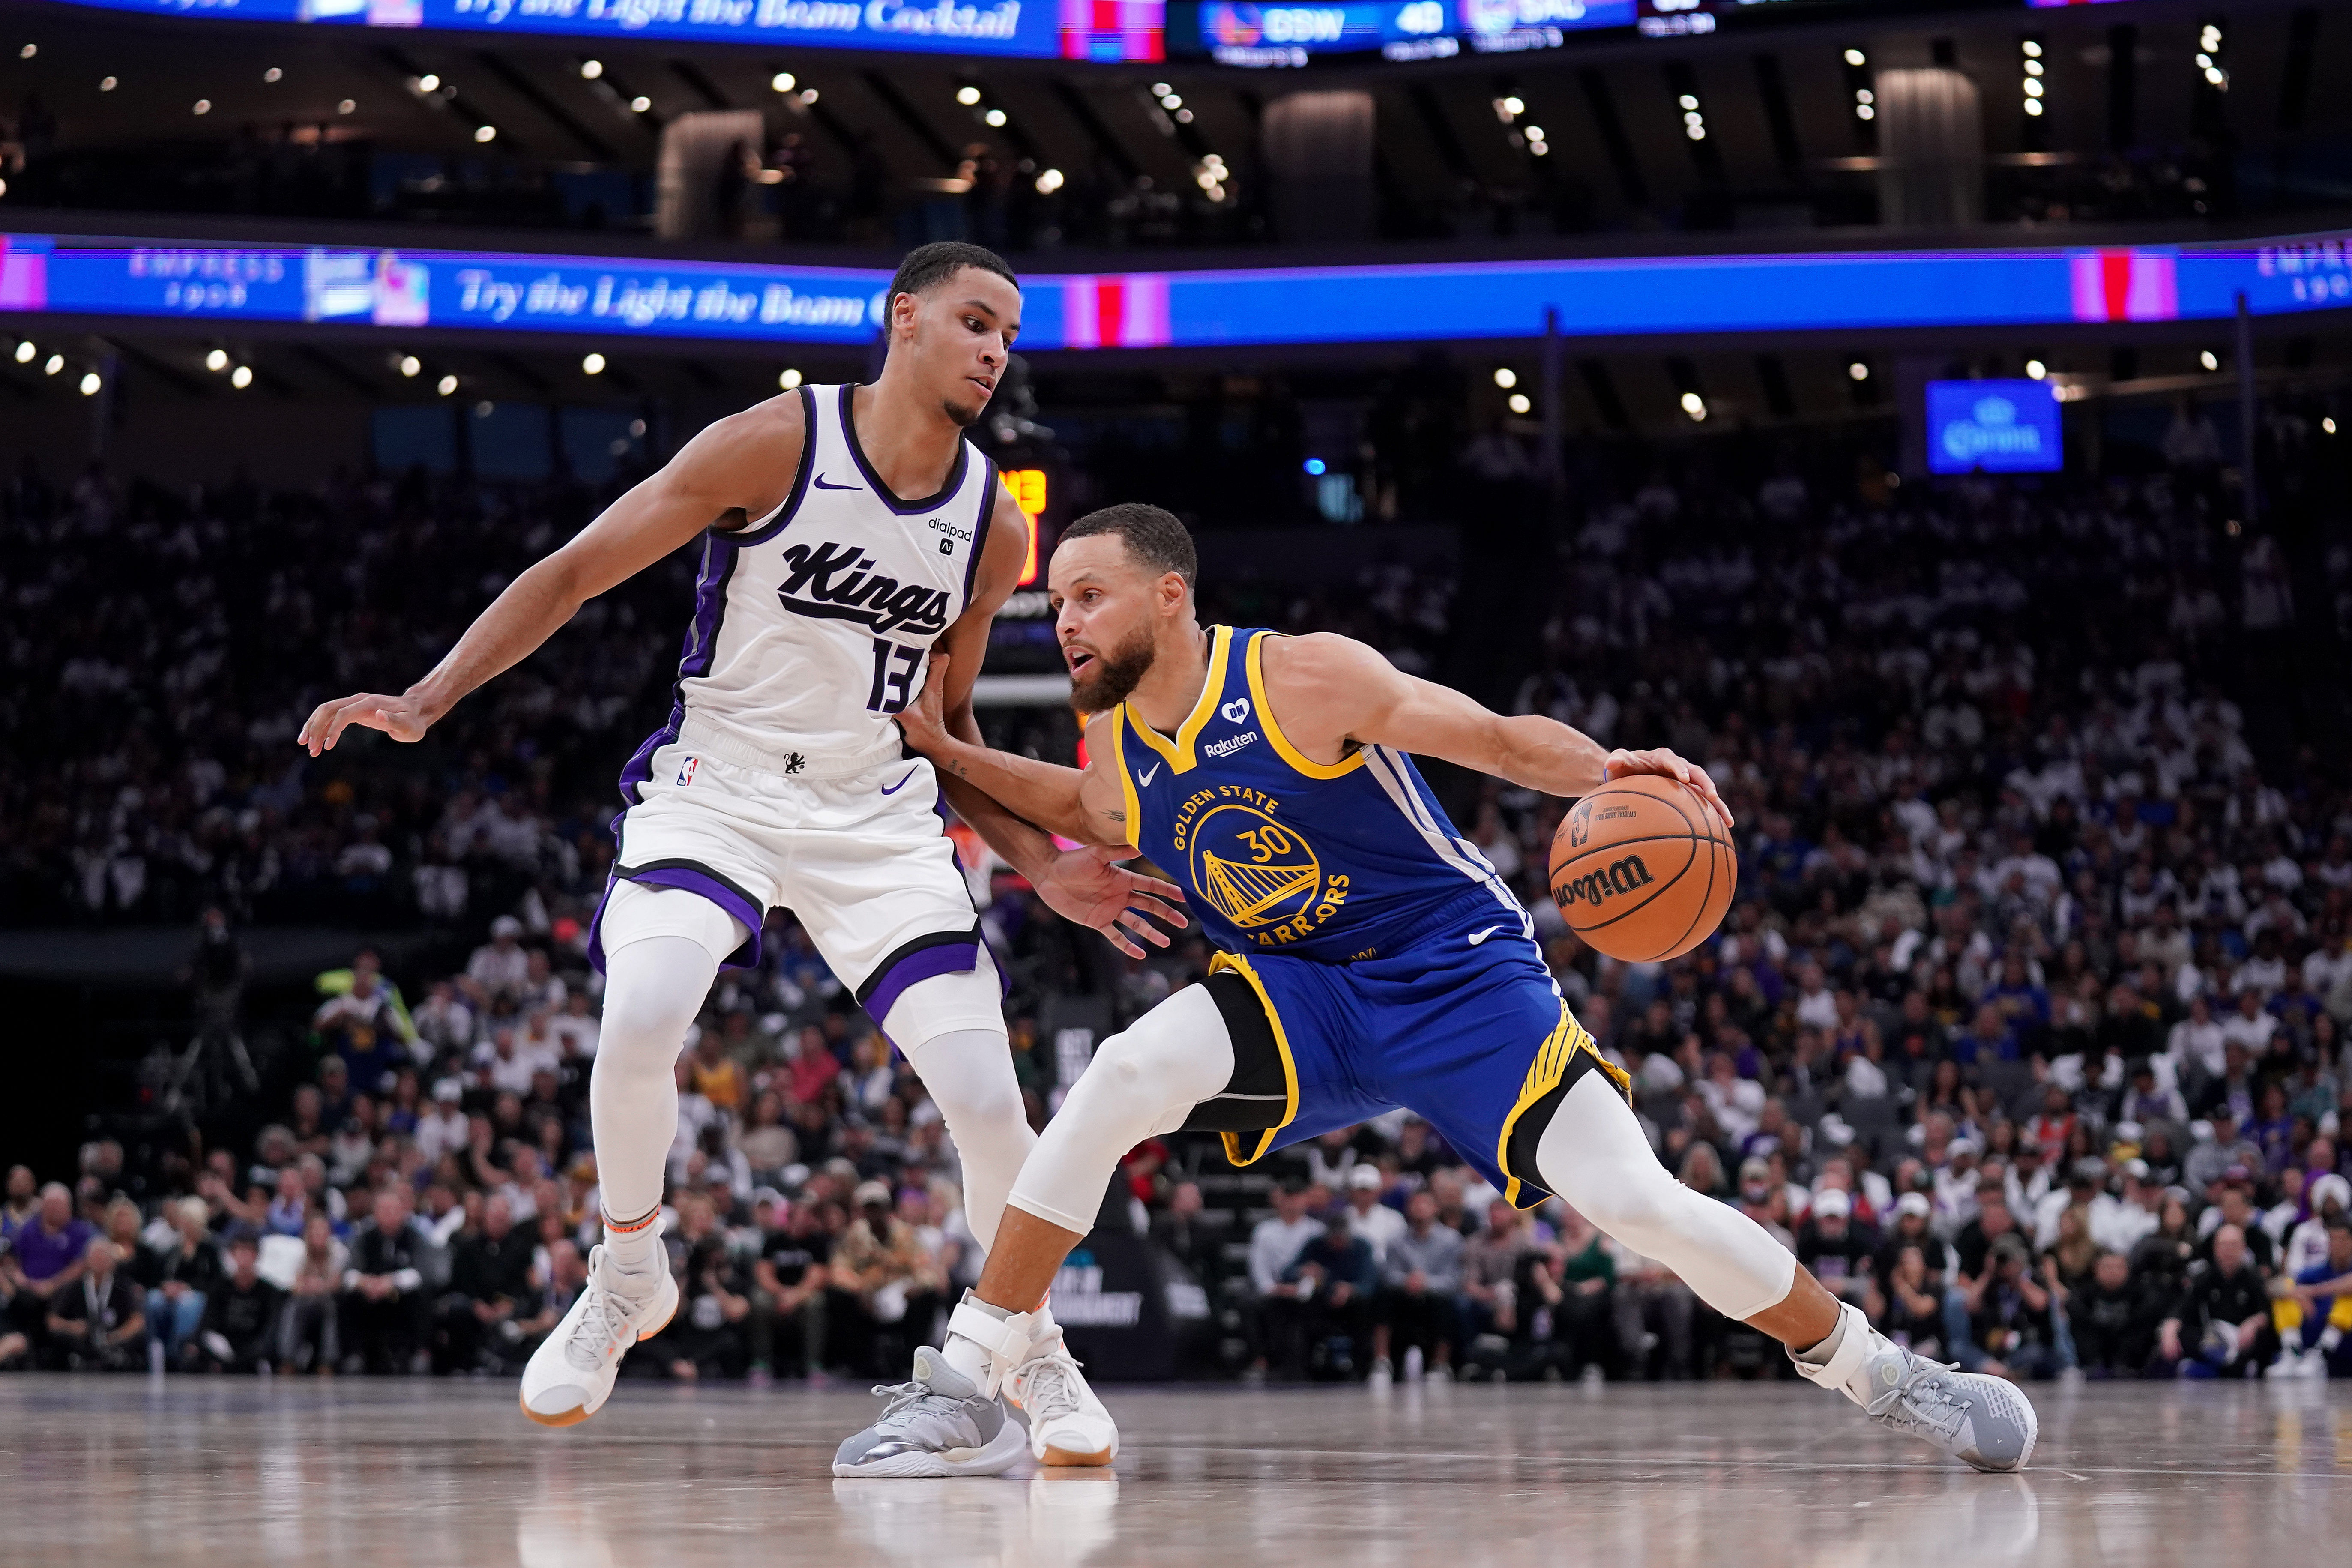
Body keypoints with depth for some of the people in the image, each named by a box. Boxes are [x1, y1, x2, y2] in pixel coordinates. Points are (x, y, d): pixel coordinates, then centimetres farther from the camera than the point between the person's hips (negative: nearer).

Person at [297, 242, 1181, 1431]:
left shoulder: (994, 526, 2)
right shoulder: (777, 444, -12)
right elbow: (574, 574, -8)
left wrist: (1040, 867, 4)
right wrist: (424, 702, -18)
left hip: (875, 813, 3)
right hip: (717, 785, -3)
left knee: (986, 1097, -10)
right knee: (640, 1021, -30)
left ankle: (1033, 1348, 16)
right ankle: (628, 1279, -2)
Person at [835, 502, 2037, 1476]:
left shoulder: (1303, 680, -18)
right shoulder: (1118, 759, -1)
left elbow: (1501, 740, -17)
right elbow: (1087, 816, 25)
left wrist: (1609, 771, -37)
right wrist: (946, 754, 11)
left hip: (1460, 974, -4)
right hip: (1297, 994, 4)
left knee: (1636, 1201, -16)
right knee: (1126, 1076, -24)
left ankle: (1877, 1373, 4)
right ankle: (969, 1387, -20)